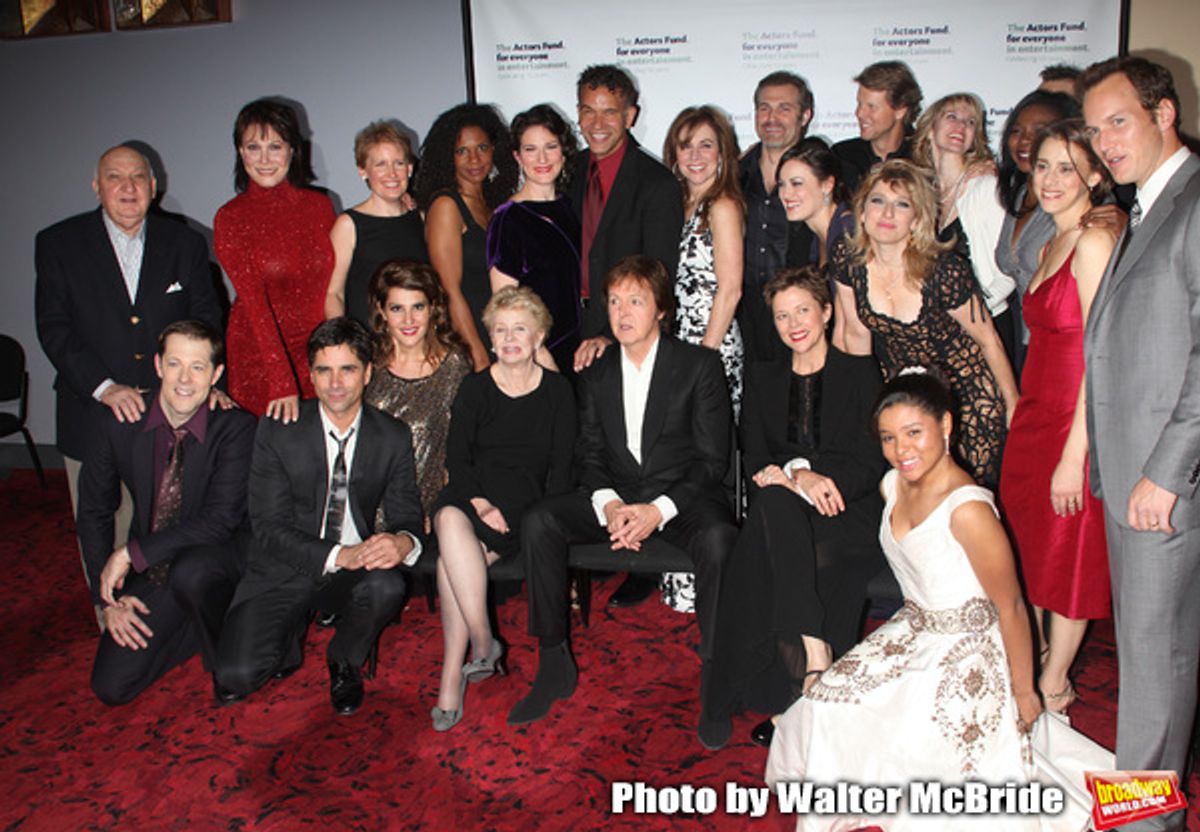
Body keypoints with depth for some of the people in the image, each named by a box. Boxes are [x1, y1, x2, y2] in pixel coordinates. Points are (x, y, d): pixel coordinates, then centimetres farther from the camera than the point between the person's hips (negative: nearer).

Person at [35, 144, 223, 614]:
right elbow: (53, 329, -4)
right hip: (92, 417, 0)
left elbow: (205, 321, 6)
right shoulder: (58, 244, 2)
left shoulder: (185, 245, 6)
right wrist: (104, 388, -16)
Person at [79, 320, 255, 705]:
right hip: (150, 575, 4)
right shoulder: (119, 424, -6)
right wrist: (108, 598, -2)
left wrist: (132, 552, -23)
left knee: (189, 573, -37)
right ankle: (201, 623, 18)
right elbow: (93, 513, 4)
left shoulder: (236, 428, -16)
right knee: (111, 686, -7)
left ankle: (224, 653, -6)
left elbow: (222, 518, -22)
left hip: (217, 561, -3)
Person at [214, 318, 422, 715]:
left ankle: (345, 660, 0)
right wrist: (339, 556, -29)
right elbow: (269, 528, -13)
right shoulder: (276, 432, -9)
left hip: (356, 568, 1)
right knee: (235, 678, -21)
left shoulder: (394, 437, -3)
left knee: (387, 587, -34)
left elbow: (406, 515, -1)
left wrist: (403, 542, -28)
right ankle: (289, 638, 15)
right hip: (284, 573, -1)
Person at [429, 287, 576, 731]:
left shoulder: (557, 390, 9)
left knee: (452, 559, -30)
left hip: (524, 499, -2)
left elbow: (561, 465, 5)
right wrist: (479, 502, -14)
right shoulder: (475, 389, 11)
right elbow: (457, 458, 5)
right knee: (451, 522, -35)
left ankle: (453, 675, -19)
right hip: (472, 494, 2)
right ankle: (483, 645, -26)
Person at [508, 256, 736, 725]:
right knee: (539, 521, -20)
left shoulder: (700, 365, -2)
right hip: (616, 498, 4)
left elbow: (713, 459, -6)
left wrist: (659, 510, -20)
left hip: (684, 498, -4)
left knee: (718, 537, -36)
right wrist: (608, 505, -15)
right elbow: (590, 458, 8)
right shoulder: (595, 375, 11)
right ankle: (554, 664, -10)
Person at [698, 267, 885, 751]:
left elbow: (872, 463, -1)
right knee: (775, 500, -37)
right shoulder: (762, 379, 20)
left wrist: (794, 472, -17)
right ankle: (812, 648, -41)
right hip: (780, 508, 2)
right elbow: (754, 457, 9)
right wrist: (797, 478, -15)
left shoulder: (860, 372, 9)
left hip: (847, 513, -2)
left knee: (767, 559, -34)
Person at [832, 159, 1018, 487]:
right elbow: (855, 336, 0)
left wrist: (1014, 407, -1)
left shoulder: (945, 271, -23)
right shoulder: (848, 262, -13)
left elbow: (988, 340, -10)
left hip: (965, 391, -3)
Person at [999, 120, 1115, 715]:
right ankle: (1033, 662, 36)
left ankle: (1052, 687, 25)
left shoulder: (1093, 242, -16)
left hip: (1073, 422, -8)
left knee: (1068, 553, 7)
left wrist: (1074, 455, -21)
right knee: (1031, 547, 18)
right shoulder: (1051, 242, 12)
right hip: (1032, 414, 8)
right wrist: (1021, 417, 10)